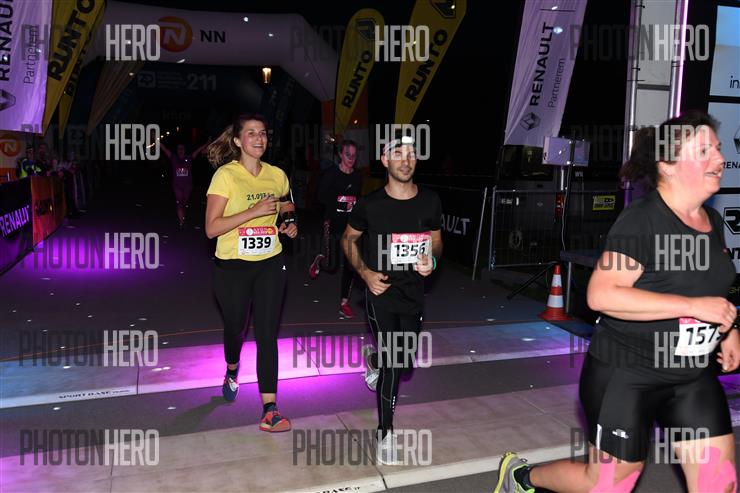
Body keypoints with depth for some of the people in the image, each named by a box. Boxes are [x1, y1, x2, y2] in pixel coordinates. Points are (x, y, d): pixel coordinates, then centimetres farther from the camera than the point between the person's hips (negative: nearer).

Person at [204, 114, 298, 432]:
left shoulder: (277, 175, 4)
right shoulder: (225, 175, -11)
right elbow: (211, 228, -17)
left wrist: (290, 224, 1)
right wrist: (254, 211, -25)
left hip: (270, 265, 3)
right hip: (232, 267, -2)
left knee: (268, 335, -2)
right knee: (235, 328, 17)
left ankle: (270, 410, 1)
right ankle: (232, 371, 51)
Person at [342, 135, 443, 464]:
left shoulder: (430, 201, -3)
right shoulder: (369, 204, -10)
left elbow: (436, 240, 12)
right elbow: (348, 239, 6)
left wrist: (431, 260, -10)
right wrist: (364, 272, -9)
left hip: (414, 292, 4)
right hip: (381, 290, -3)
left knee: (404, 362, 13)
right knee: (392, 362, -8)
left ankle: (373, 358, 50)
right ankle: (385, 433, 11)